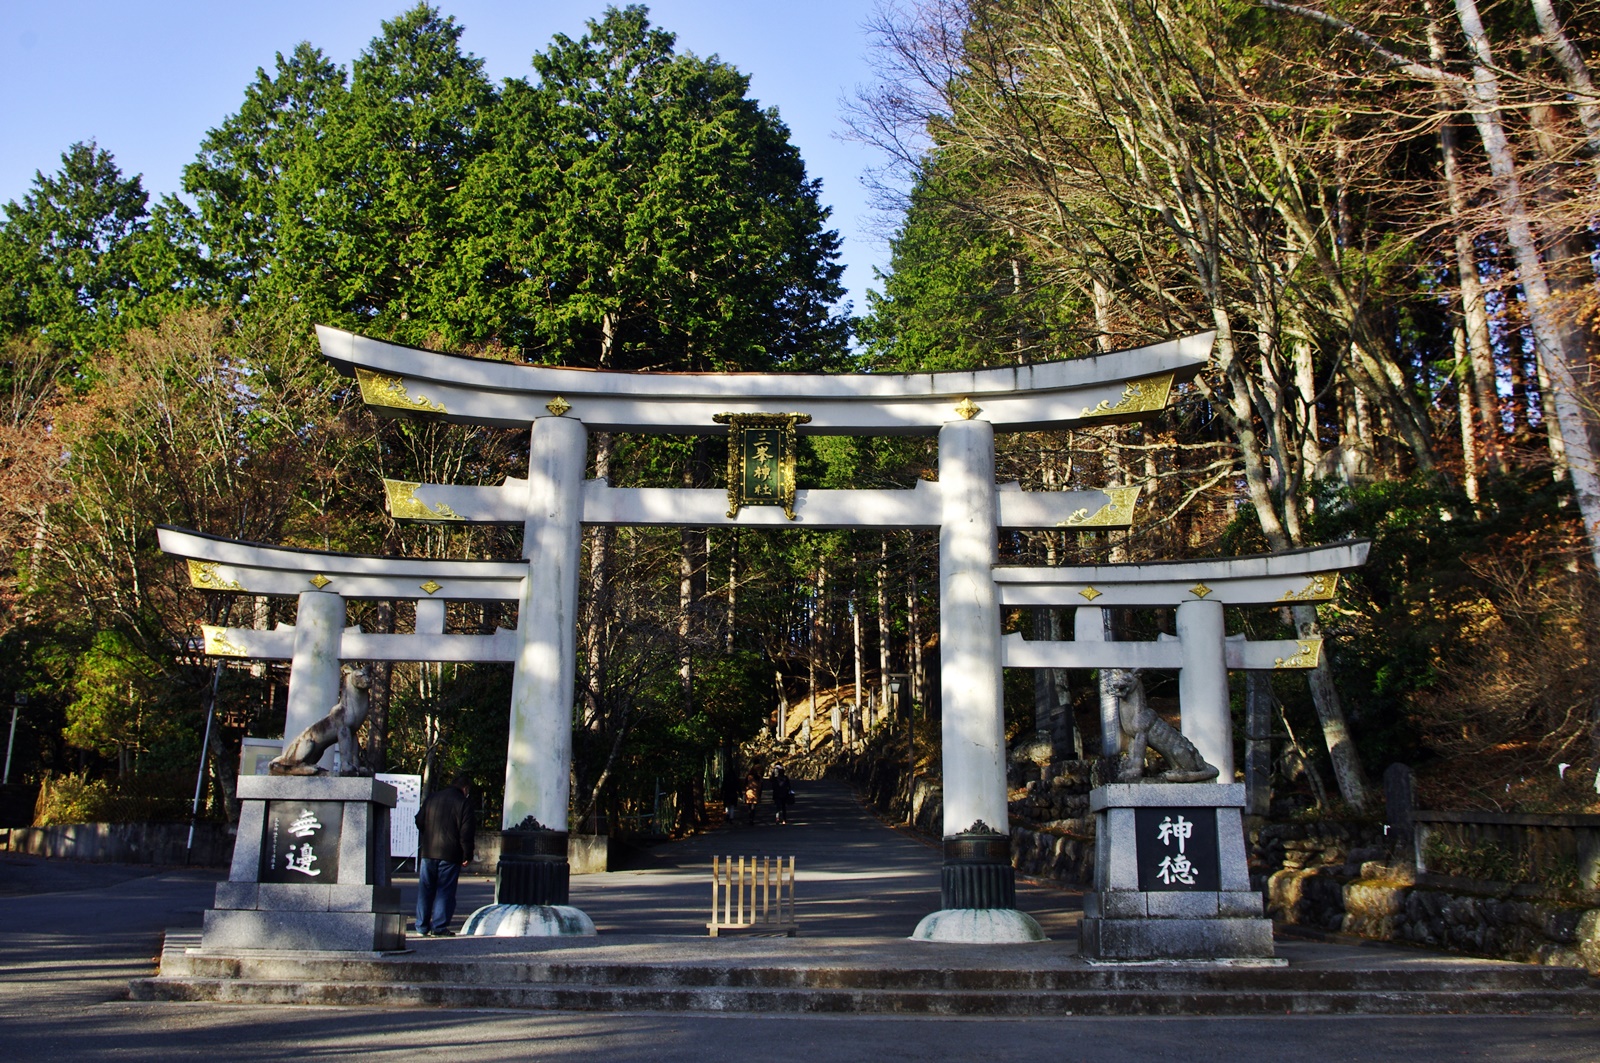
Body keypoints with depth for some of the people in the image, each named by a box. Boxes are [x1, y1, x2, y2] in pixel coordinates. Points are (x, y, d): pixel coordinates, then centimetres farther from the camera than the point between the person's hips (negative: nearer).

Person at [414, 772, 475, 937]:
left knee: (425, 890, 11)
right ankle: (439, 927, -2)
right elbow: (466, 832, -9)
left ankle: (422, 926, 13)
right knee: (445, 891, 0)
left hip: (428, 851, 4)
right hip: (450, 854, -4)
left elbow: (419, 823, 16)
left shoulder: (431, 798, 12)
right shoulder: (464, 802, -4)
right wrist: (467, 855, -3)